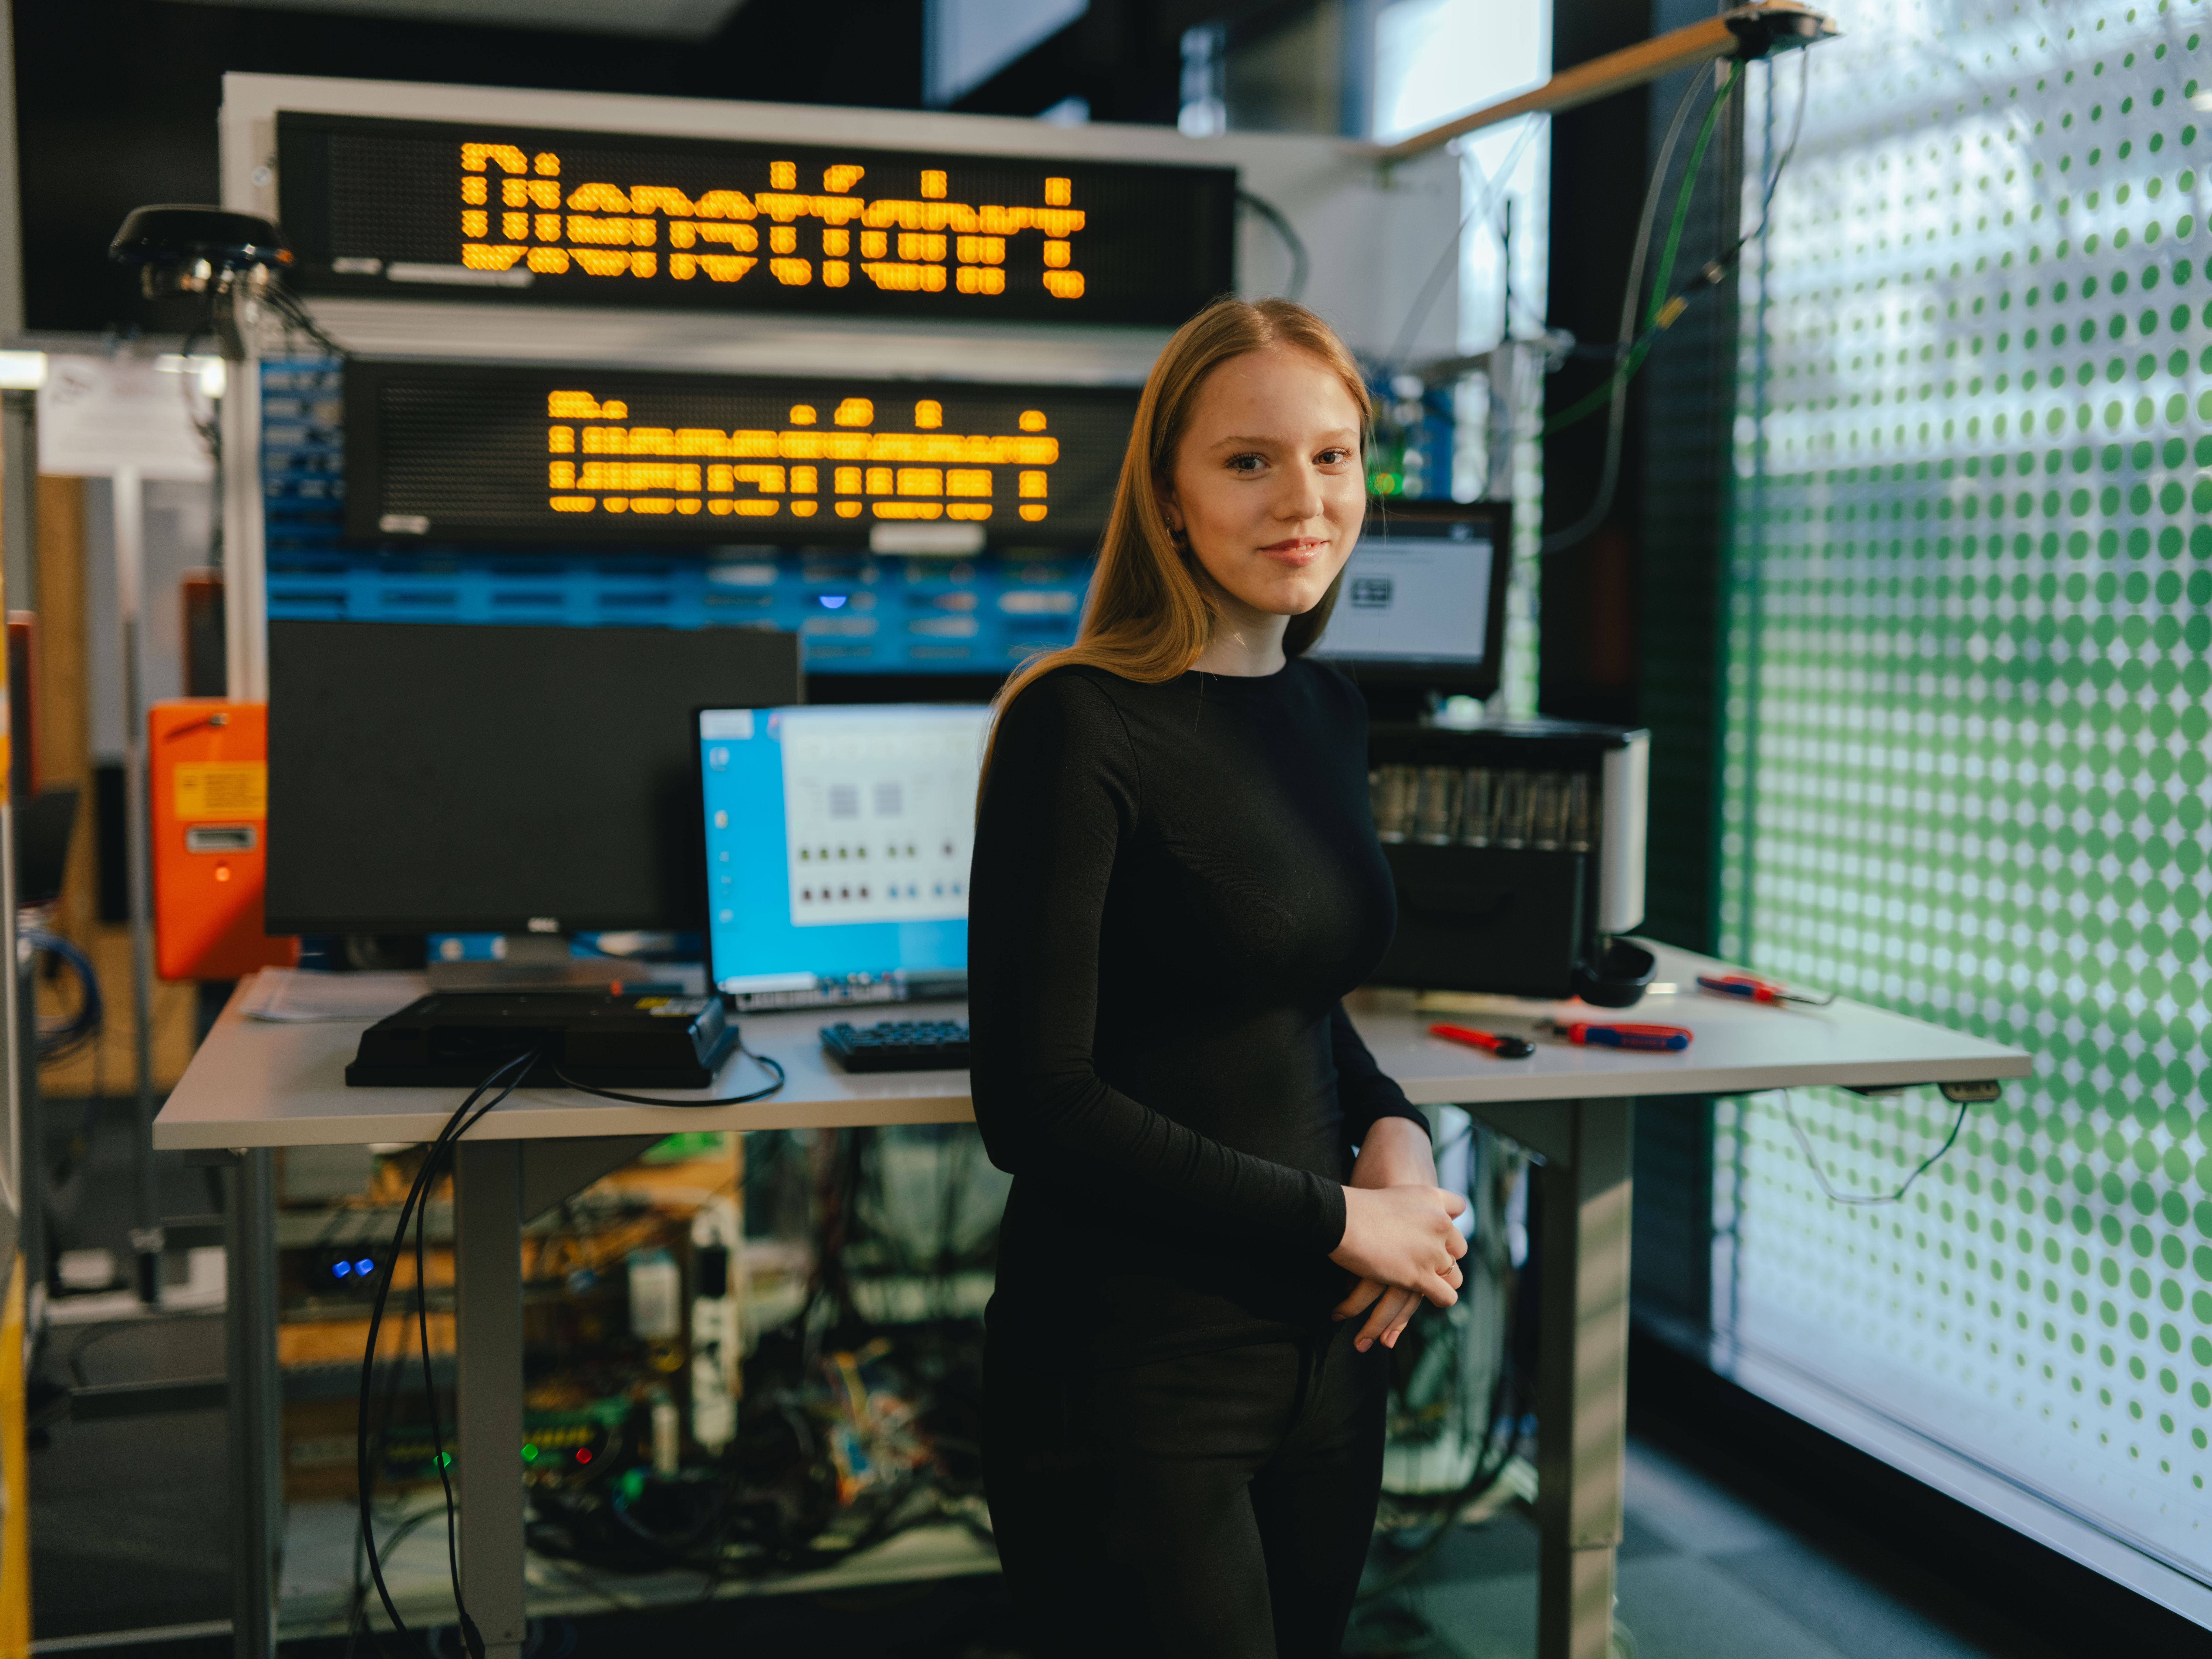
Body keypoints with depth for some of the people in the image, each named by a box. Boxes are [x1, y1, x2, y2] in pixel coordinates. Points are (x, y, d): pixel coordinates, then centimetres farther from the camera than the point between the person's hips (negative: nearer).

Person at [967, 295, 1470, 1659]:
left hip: (1326, 1342, 8)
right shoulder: (1081, 727, -16)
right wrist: (1340, 1222, -14)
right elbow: (1035, 1105, -19)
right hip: (1136, 1374, -7)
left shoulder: (1329, 712, 7)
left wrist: (1395, 1130, -2)